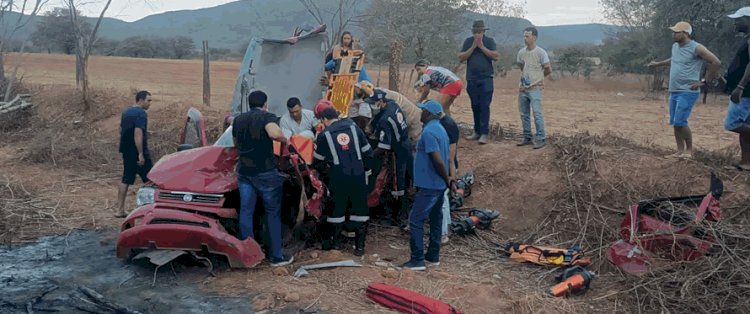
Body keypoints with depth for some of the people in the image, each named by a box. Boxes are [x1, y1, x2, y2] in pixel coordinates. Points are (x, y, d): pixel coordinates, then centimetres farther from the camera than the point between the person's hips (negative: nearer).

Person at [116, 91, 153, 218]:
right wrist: (141, 154, -24)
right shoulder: (141, 114, -15)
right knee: (150, 179, 4)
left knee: (126, 180, 9)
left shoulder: (126, 112, 14)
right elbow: (138, 133, -24)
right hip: (137, 152, -8)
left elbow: (121, 130, 22)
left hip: (126, 151, 8)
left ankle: (120, 210, 8)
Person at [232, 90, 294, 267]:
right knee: (273, 214, 4)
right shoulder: (268, 117, -6)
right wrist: (285, 140, -8)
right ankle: (277, 256, 6)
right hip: (265, 172, -5)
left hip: (244, 171, 5)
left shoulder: (238, 120, 13)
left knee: (245, 212, 9)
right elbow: (275, 133, -27)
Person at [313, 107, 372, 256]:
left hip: (339, 176, -1)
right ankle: (360, 246, 9)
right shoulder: (353, 127, 8)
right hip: (358, 174, 2)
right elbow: (367, 152, 10)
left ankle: (334, 241, 23)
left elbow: (318, 160, 10)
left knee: (337, 207, 12)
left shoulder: (325, 135, 2)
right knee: (360, 208, 8)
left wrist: (323, 168, 31)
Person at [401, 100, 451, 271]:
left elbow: (438, 161, -24)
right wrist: (446, 180, 17)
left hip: (429, 185, -10)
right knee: (436, 219, 15)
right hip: (439, 185, 10)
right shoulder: (440, 129, 11)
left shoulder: (428, 132, -19)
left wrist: (447, 179, -13)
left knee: (416, 220, -5)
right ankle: (433, 256, 24)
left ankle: (417, 260, -3)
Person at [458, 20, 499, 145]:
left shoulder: (489, 41, 2)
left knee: (484, 106, -7)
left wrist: (482, 46, -13)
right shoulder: (468, 42, 7)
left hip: (486, 79, -3)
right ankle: (477, 132, 19)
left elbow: (496, 57, -11)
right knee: (475, 106, 9)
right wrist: (473, 47, -11)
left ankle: (484, 134, -7)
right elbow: (460, 58, -3)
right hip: (472, 79, 3)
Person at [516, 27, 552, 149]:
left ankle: (541, 139, -2)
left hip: (535, 88, -6)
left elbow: (548, 70, -3)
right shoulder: (521, 52, 7)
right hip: (523, 88, 6)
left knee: (537, 114, -8)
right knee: (524, 114, 10)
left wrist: (538, 77, 9)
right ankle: (527, 138, 20)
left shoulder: (541, 52, -9)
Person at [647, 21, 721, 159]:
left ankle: (689, 150, 3)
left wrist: (704, 81, -12)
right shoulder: (675, 46, 11)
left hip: (687, 92, -8)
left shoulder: (696, 48, -13)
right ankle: (680, 151, 15)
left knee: (680, 122, -13)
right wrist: (658, 64, 38)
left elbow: (716, 62, -13)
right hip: (674, 91, 8)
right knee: (675, 123, 7)